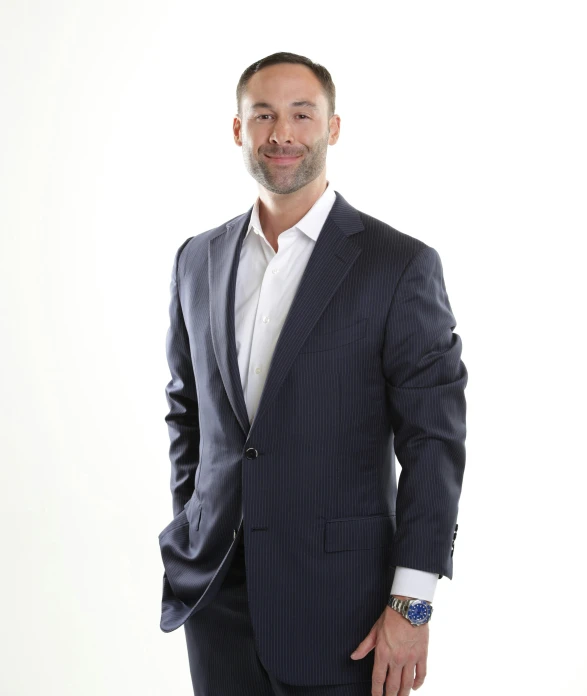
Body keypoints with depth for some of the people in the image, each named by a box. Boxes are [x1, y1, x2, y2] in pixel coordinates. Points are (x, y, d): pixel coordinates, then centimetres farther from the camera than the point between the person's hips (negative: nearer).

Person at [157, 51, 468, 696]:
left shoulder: (400, 264, -8)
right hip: (215, 592, 4)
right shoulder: (197, 260, 7)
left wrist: (411, 605, -13)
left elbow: (434, 440, -10)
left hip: (337, 600, -4)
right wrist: (189, 543, 13)